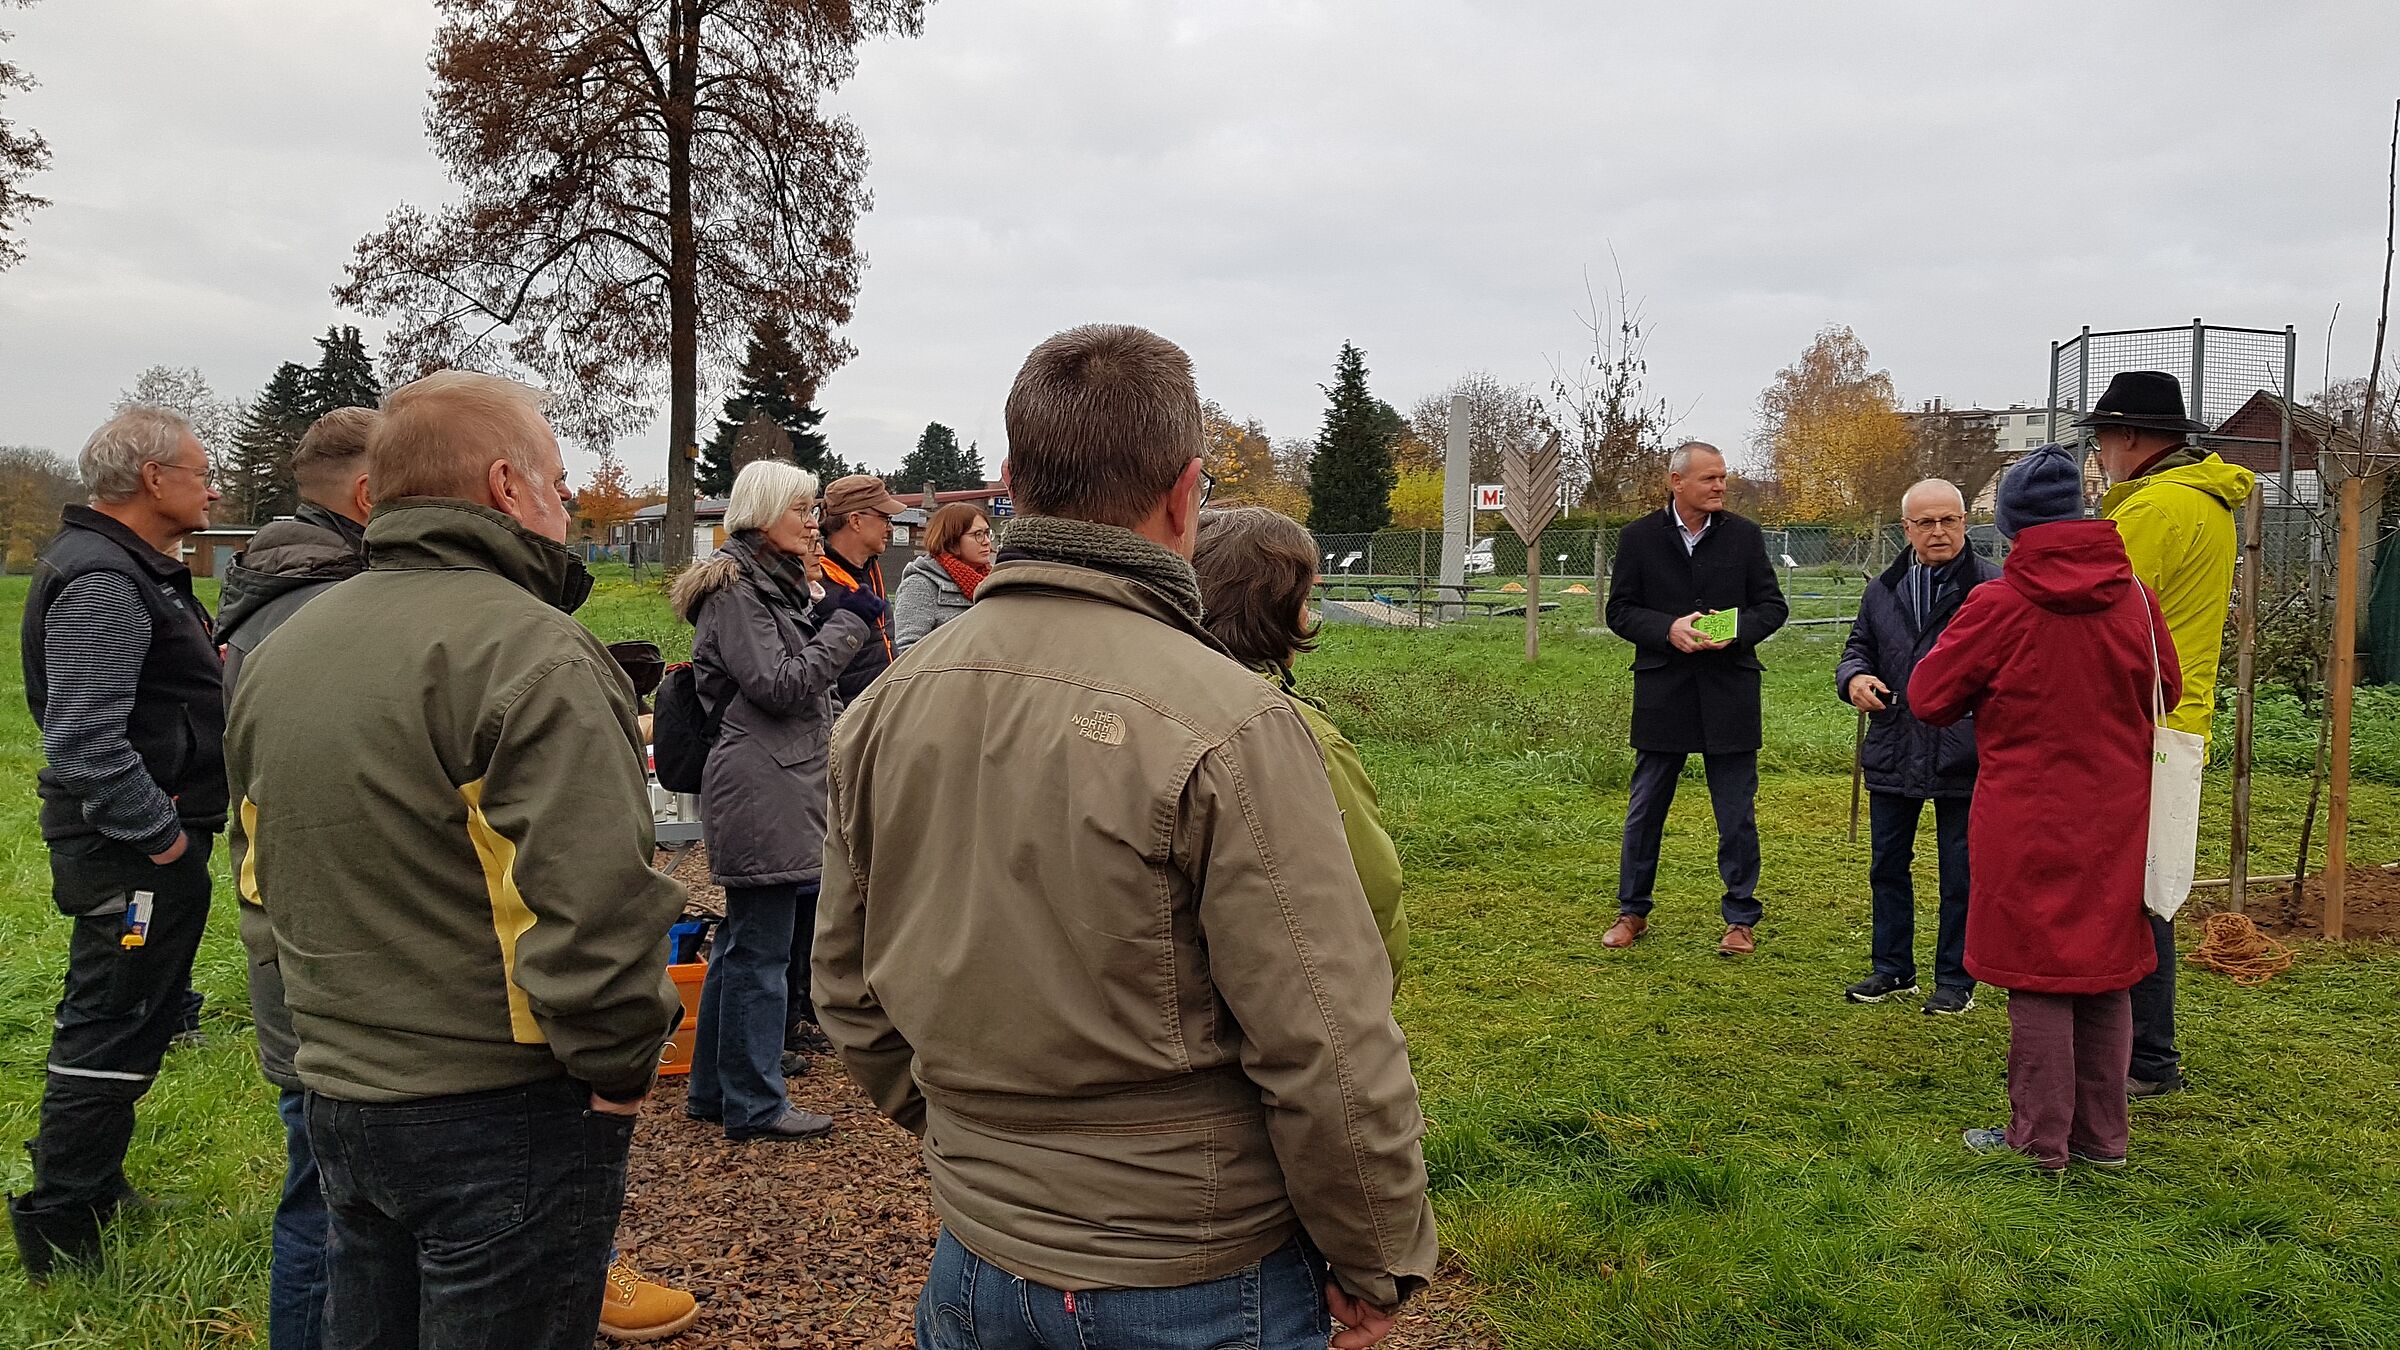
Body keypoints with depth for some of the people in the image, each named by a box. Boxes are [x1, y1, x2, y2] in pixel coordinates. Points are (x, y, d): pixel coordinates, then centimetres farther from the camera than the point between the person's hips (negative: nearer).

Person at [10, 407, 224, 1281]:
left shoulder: (133, 568, 15)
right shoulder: (102, 585, -20)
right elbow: (85, 740, -27)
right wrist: (160, 835, -22)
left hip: (150, 839, 11)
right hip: (130, 853, -11)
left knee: (124, 1022, 21)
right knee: (112, 1032, -3)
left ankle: (90, 1182, 35)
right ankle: (59, 1229, 7)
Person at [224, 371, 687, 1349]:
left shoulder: (277, 653, 9)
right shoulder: (530, 653, -20)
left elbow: (260, 873, 19)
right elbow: (593, 906, -28)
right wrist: (621, 1067, -14)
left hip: (337, 1098, 8)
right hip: (504, 1119, -8)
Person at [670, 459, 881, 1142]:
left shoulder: (778, 581, 19)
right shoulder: (735, 587, -12)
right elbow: (779, 684, -18)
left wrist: (826, 623, 7)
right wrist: (847, 624, -12)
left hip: (784, 786, 11)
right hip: (758, 790, -11)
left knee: (742, 942, 16)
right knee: (760, 950, -3)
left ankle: (714, 1088, 27)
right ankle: (755, 1103, 6)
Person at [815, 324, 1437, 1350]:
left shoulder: (886, 708, -4)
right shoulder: (1230, 726, -23)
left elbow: (849, 989, 7)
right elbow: (1330, 1052, -21)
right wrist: (1378, 1264, -5)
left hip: (973, 1265, 5)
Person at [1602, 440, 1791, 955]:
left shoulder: (1745, 536, 3)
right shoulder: (1639, 537, 1)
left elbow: (1773, 605, 6)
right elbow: (1619, 610, 2)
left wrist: (1737, 630, -14)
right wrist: (1668, 629, -16)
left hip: (1730, 693, 0)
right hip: (1662, 694, 0)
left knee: (1737, 814, 6)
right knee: (1645, 810, 8)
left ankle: (1741, 918, 18)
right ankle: (1632, 911, 23)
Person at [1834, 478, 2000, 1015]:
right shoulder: (1883, 589, 10)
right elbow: (1857, 648, 19)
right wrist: (1854, 677, -3)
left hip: (1962, 757, -5)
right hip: (1892, 755, 5)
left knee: (1960, 875, 6)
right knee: (1888, 866, 14)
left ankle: (1955, 979, 19)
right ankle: (1892, 968, 29)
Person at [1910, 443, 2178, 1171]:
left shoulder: (1998, 606, -14)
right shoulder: (2133, 596, -3)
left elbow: (1928, 697, -6)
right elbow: (2166, 690, 11)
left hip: (2029, 821, -4)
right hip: (2114, 817, 4)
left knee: (2037, 974, 5)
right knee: (2106, 971, 14)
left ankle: (2040, 1138, 13)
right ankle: (2103, 1135, 24)